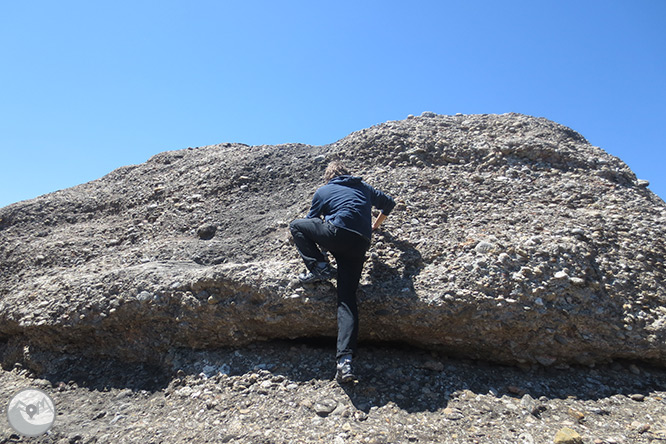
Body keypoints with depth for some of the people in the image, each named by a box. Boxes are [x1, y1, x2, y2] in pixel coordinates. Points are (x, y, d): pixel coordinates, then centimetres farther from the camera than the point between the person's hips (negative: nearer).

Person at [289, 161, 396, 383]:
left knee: (295, 225, 18)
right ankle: (345, 360, -10)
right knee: (347, 299, 2)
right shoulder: (364, 188, 27)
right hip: (361, 244, 4)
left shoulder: (323, 191, 19)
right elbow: (389, 202, 38)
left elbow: (311, 221, 26)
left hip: (338, 233, -4)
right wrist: (375, 225, 52)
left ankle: (320, 267, 3)